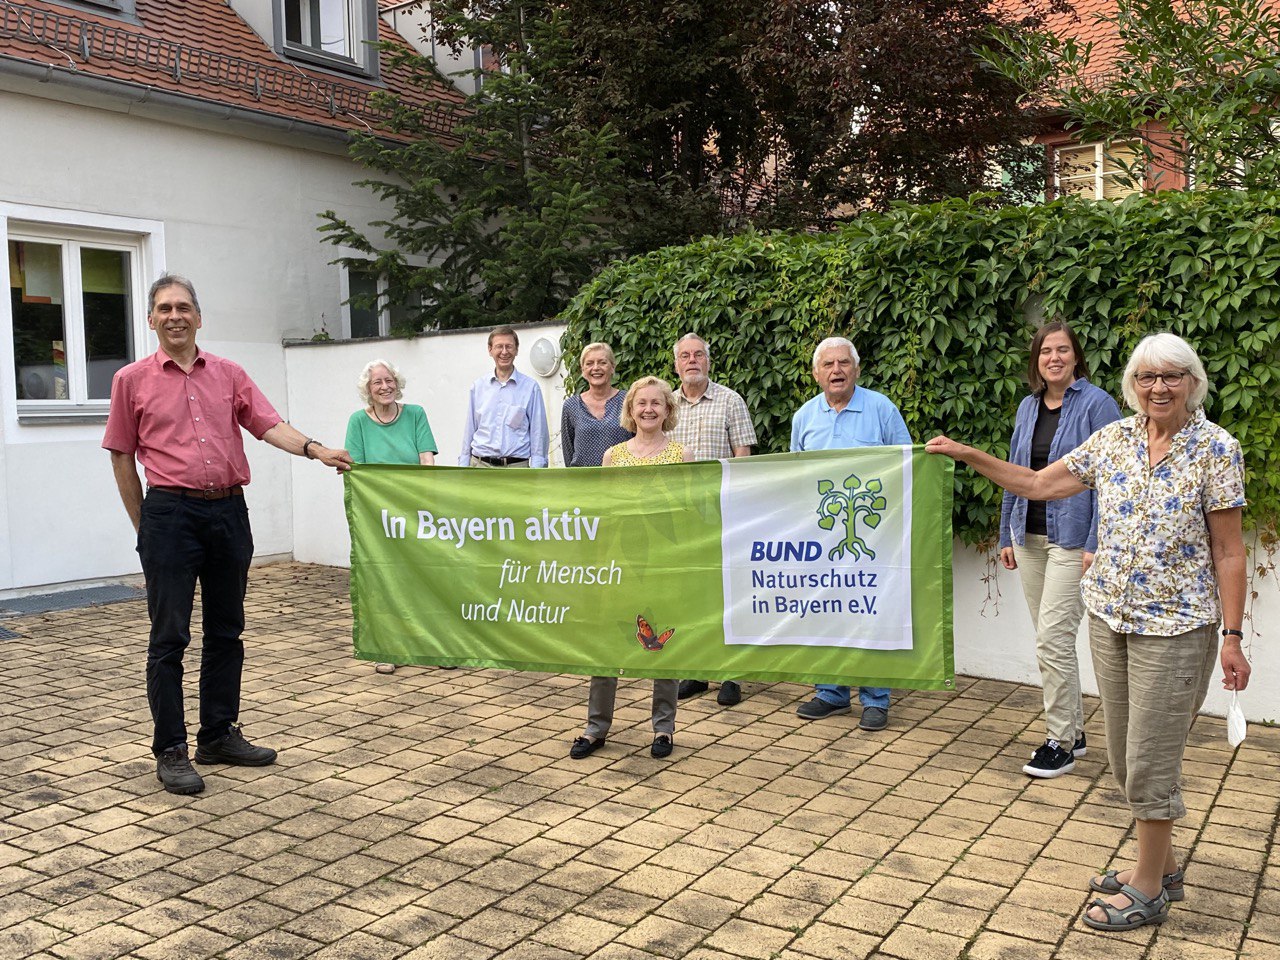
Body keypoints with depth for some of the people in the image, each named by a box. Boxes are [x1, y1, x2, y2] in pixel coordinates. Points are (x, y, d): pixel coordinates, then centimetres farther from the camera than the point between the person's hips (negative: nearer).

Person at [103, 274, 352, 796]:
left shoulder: (229, 374, 10)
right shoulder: (132, 380, 3)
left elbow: (268, 424, 1)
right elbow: (122, 457, 6)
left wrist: (315, 449, -17)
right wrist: (143, 524, 5)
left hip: (229, 511, 4)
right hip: (170, 512, -3)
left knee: (226, 631, 11)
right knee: (169, 636, -1)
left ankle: (219, 735, 23)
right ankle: (170, 750, 9)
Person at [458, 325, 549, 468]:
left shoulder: (530, 387, 2)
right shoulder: (478, 387, 11)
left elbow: (538, 433, 1)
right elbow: (469, 430, 14)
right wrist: (463, 466, 9)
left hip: (516, 467, -2)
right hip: (480, 465, 2)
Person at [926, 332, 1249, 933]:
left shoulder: (1215, 449, -8)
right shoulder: (1113, 439, 5)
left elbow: (1229, 552, -8)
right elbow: (1037, 484, 10)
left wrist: (1233, 637, -11)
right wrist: (967, 455, 4)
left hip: (1175, 625, -5)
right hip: (1110, 615, 5)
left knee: (1150, 756, 0)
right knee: (1124, 753, 14)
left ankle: (1148, 891, 17)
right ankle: (1160, 865, 33)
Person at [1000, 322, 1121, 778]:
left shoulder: (1096, 405, -7)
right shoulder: (1028, 407, 12)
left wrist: (1096, 544, -16)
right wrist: (1007, 535, 14)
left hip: (1070, 537, -7)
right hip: (1029, 536, 7)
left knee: (1052, 638, -10)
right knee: (1050, 637, 12)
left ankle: (1060, 742, 1)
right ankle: (1074, 730, 25)